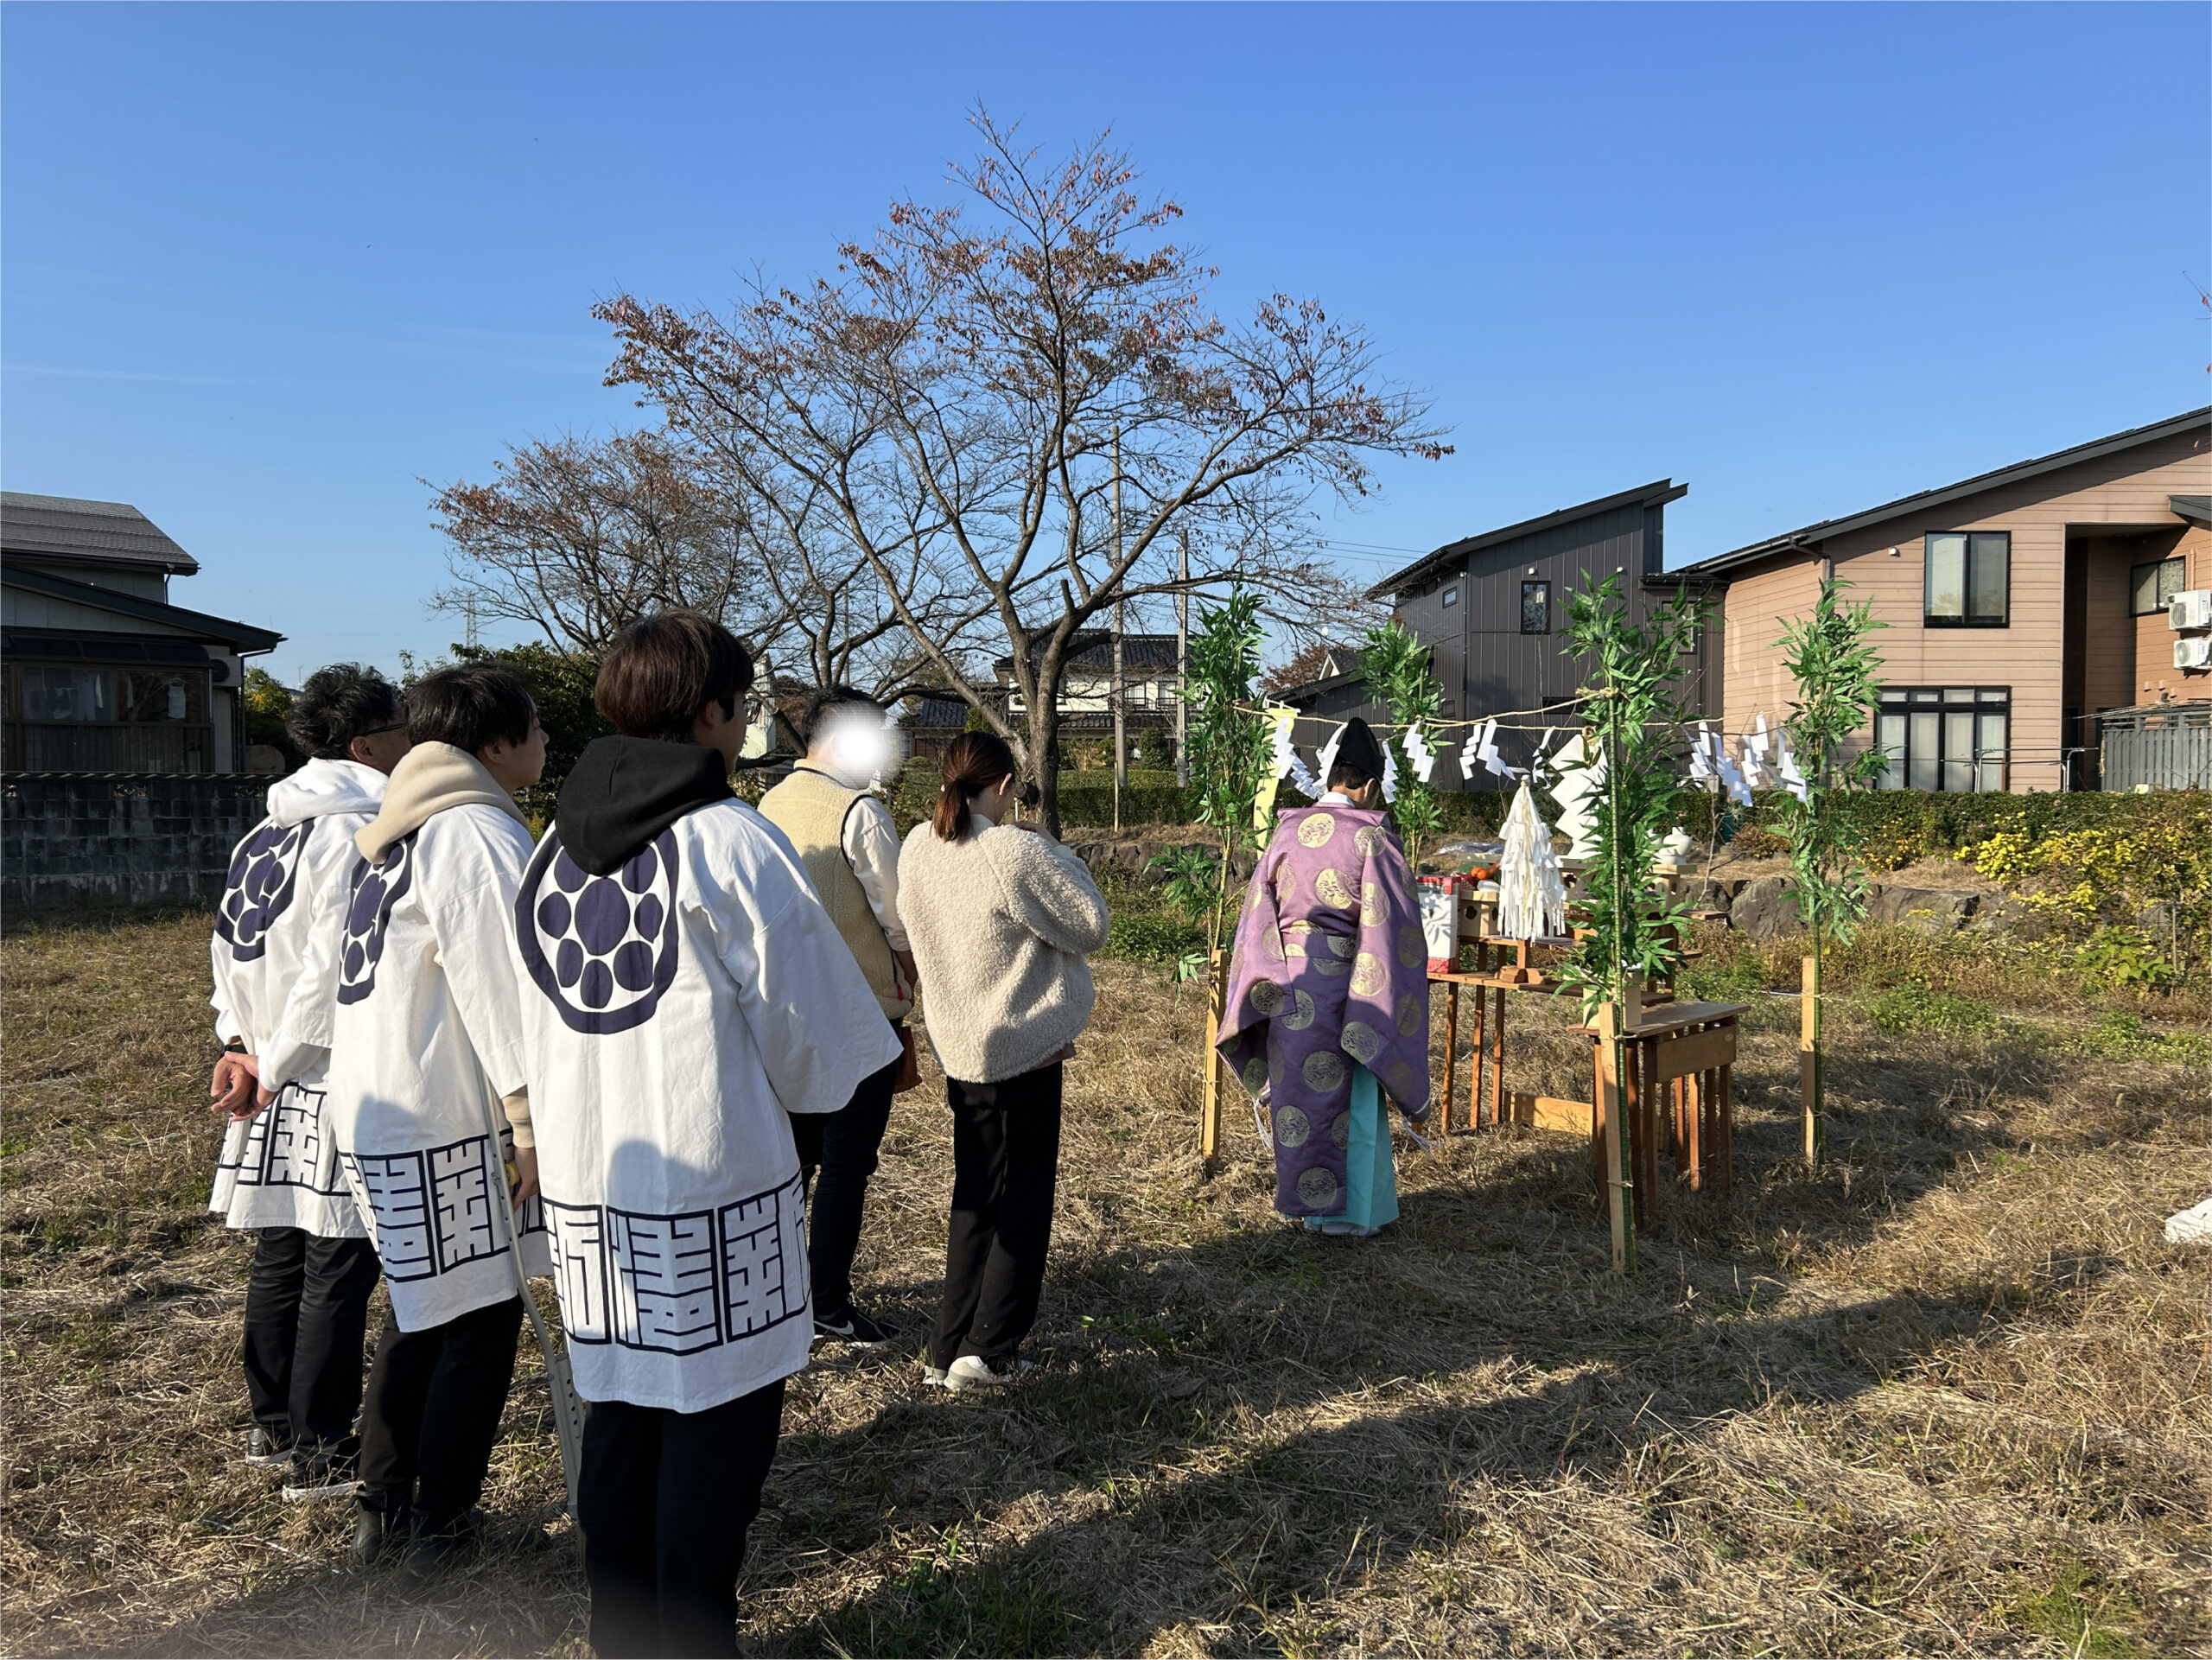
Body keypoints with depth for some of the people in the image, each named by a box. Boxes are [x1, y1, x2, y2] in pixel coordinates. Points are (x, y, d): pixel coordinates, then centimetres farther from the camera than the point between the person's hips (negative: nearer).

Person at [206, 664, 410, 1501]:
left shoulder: (267, 833, 13)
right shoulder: (359, 834, -16)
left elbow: (232, 945, 15)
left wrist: (239, 1046, 10)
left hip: (274, 1085, 9)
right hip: (338, 1085, -9)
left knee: (280, 1253, 18)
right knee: (338, 1267, -1)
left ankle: (272, 1427, 31)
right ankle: (319, 1456, 8)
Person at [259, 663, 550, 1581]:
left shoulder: (392, 831, 14)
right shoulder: (478, 833, -16)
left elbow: (329, 958, 20)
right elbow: (502, 984, -21)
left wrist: (278, 1061, 27)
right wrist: (531, 1115, -19)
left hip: (374, 1115, 10)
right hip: (443, 1126, -10)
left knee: (422, 1314, 21)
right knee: (479, 1324, 3)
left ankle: (382, 1511, 32)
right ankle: (439, 1532, 14)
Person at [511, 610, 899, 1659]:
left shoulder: (556, 846, 6)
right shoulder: (731, 841, -14)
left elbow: (537, 1019, 11)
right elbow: (804, 1018, -9)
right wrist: (816, 1084, 10)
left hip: (582, 1180, 7)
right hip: (715, 1185, -7)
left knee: (617, 1414, 17)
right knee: (719, 1420, 6)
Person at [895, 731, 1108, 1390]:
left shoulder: (917, 847, -1)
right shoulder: (1014, 852, -21)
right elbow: (1089, 925, -11)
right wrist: (1054, 852, -2)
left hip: (959, 1049, 6)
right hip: (1023, 1049, -6)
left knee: (974, 1200, 18)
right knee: (1024, 1201, 8)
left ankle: (950, 1350, 21)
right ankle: (989, 1349, 7)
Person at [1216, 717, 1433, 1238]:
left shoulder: (1287, 831, 3)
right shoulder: (1372, 838, -11)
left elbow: (1259, 911, 5)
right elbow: (1391, 925, -13)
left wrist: (1265, 985, 10)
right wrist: (1385, 996, -5)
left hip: (1288, 980, 4)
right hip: (1343, 980, -4)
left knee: (1296, 1090, 15)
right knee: (1350, 1097, 8)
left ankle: (1306, 1201, 27)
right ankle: (1354, 1210, 17)